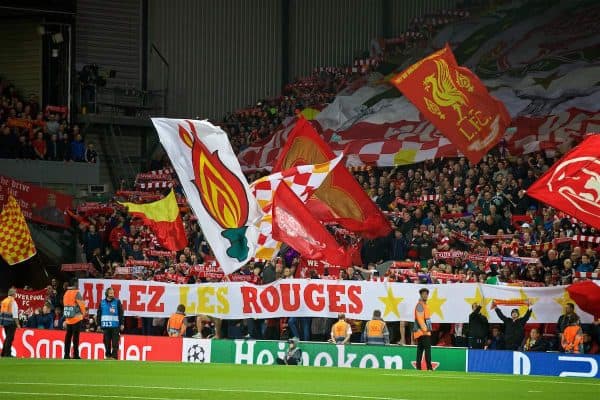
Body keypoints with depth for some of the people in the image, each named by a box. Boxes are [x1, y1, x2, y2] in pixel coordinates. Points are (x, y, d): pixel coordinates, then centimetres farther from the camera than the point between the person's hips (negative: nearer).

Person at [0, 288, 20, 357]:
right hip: (11, 322, -7)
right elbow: (14, 314, -15)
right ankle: (7, 353, -4)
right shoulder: (13, 302, -12)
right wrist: (17, 324, -12)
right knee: (10, 338, -3)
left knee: (7, 338, 16)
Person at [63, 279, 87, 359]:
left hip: (68, 319, 7)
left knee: (68, 337, 11)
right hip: (76, 319, -7)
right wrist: (83, 313, 11)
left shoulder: (66, 293, 10)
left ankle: (66, 354, 14)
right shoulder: (76, 293, -11)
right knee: (75, 337, -6)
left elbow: (65, 306, 14)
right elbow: (82, 304, -11)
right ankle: (75, 355, -8)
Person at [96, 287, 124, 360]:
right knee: (107, 342, 6)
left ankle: (114, 356, -5)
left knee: (115, 343, -6)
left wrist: (122, 324, -3)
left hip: (115, 326, -2)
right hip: (105, 326, 2)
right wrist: (98, 325, 9)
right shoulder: (102, 302, 8)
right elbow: (99, 314, 13)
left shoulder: (117, 302, 2)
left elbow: (121, 313, 2)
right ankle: (108, 356, 15)